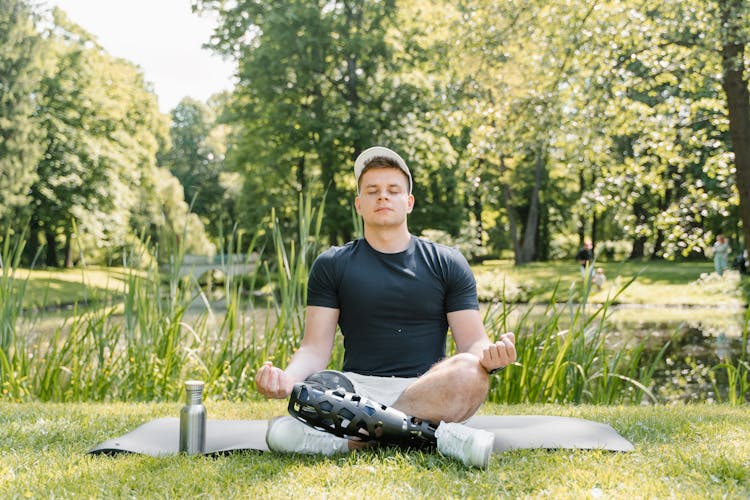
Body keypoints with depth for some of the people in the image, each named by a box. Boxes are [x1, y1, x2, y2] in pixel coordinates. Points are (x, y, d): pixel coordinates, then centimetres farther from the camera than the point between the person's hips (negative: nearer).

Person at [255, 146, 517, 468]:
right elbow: (316, 347, 5)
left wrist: (489, 354, -21)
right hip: (357, 387, 0)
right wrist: (289, 377, -19)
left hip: (428, 389, 0)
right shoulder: (332, 266, 12)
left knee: (469, 371, -35)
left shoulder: (447, 263, 12)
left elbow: (472, 341, 5)